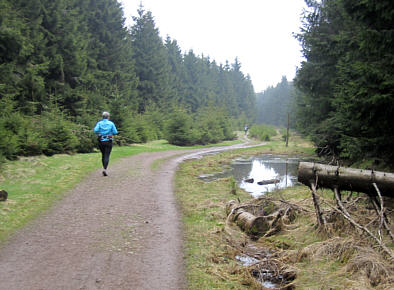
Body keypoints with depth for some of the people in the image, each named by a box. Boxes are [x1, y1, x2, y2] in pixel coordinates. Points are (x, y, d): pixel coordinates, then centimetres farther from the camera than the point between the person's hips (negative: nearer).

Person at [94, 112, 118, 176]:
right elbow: (115, 132, -5)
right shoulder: (111, 123, -2)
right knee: (107, 156, -6)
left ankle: (104, 168, 23)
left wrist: (98, 134, 5)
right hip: (108, 142, -3)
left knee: (103, 155, 19)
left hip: (101, 141, 3)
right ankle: (105, 169, -23)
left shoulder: (99, 123, 2)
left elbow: (95, 130, -15)